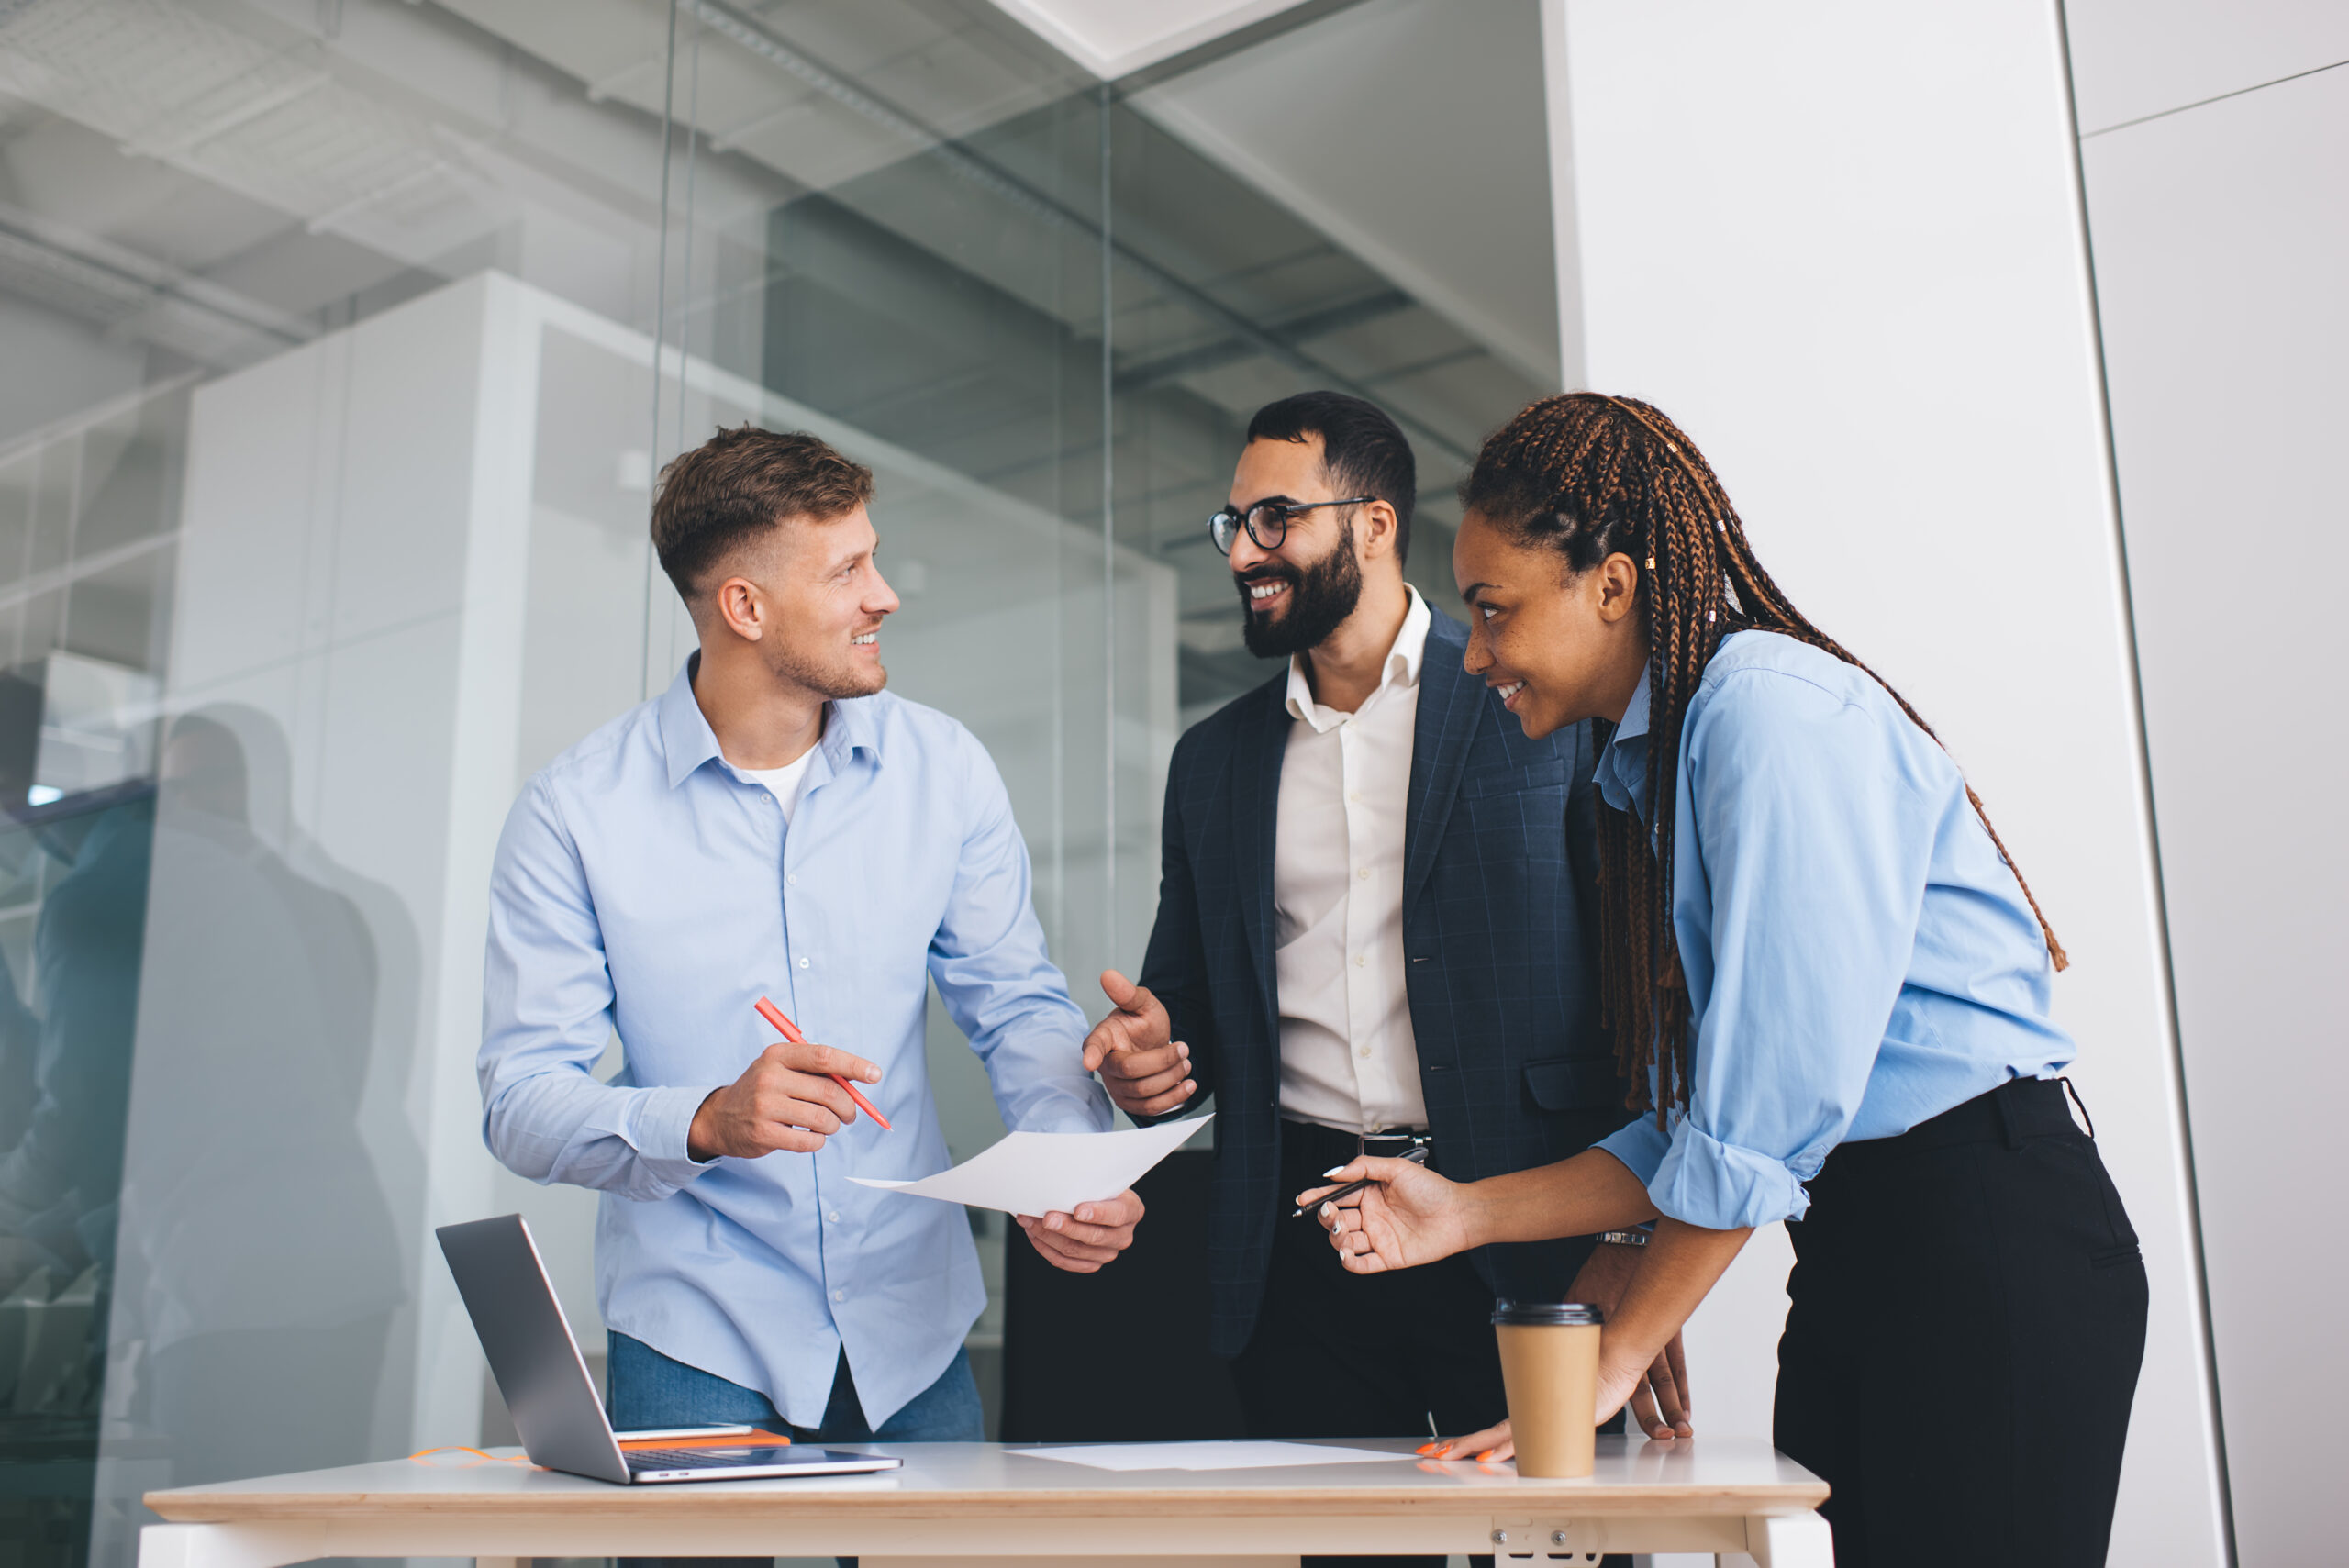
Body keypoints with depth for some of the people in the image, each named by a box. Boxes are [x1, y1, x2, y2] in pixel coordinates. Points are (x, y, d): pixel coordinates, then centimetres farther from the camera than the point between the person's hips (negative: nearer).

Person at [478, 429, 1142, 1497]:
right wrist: (706, 1123, -30)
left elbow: (1017, 1005, 4)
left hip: (915, 1330, 3)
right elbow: (521, 1101, -11)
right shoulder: (575, 811, -10)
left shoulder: (942, 769, -2)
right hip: (696, 1341, -2)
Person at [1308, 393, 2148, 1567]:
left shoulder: (1767, 702, -13)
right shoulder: (1638, 775, 16)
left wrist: (1615, 1356, -13)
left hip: (1986, 1241, -8)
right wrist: (1468, 1214, 8)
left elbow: (1772, 1096, -18)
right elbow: (1691, 1128, 15)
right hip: (1848, 1249, 8)